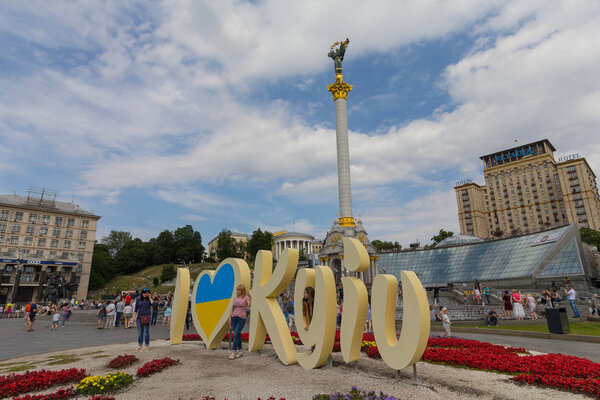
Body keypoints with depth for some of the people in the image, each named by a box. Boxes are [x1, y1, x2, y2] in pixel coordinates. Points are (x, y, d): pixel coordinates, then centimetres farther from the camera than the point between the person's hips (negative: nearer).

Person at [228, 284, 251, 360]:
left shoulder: (246, 297, 0)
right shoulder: (235, 298, 14)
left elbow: (249, 305, -9)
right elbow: (232, 309, 16)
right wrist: (229, 318, 11)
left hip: (241, 318, -5)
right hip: (234, 318, 5)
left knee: (236, 334, -12)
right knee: (238, 335, 9)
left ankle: (234, 353, -6)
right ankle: (240, 351, 20)